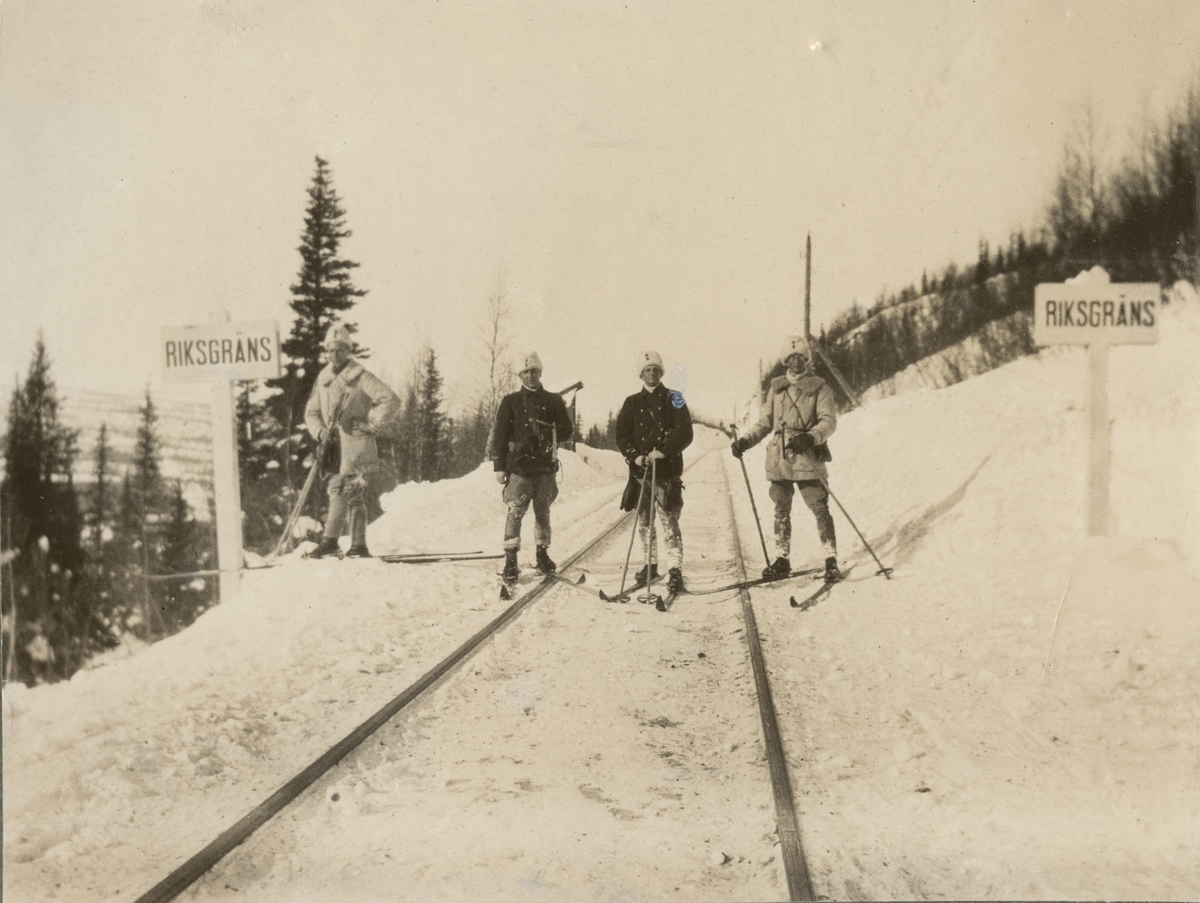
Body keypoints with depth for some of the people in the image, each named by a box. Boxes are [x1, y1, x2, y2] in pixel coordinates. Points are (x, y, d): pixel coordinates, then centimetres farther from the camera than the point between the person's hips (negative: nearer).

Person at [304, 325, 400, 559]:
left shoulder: (361, 377, -3)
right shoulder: (323, 378, 14)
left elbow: (391, 401, -10)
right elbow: (311, 411, 19)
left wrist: (371, 424, -11)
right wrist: (320, 431, 1)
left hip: (356, 444, -6)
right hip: (335, 445, 6)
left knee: (341, 489, -15)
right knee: (354, 496, 8)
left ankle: (330, 540, -13)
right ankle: (358, 546, 10)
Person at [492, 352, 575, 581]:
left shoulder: (553, 401, 10)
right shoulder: (510, 402, 6)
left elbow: (567, 431, 9)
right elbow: (499, 436, 4)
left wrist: (546, 431, -9)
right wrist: (499, 466, -2)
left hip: (546, 467, 2)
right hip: (519, 466, -2)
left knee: (543, 512, 9)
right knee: (515, 512, -9)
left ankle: (543, 555, 20)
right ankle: (510, 560, -8)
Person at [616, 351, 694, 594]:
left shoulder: (673, 399, 5)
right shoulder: (632, 403, 13)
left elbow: (685, 433, -5)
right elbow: (622, 435, 9)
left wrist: (663, 451, -17)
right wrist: (635, 456, -10)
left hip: (668, 470, -3)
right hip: (640, 470, 3)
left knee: (669, 521, -9)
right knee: (644, 521, 8)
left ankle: (675, 569, -10)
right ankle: (651, 564, 22)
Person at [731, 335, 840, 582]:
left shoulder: (819, 388, 3)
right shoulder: (776, 387, 15)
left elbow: (829, 421, -6)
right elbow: (765, 422, 20)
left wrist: (810, 438, -24)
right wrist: (745, 440, 6)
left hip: (808, 459, -4)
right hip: (779, 460, 4)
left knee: (820, 510, -7)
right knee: (781, 511, 8)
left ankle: (831, 561, -3)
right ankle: (781, 560, 16)